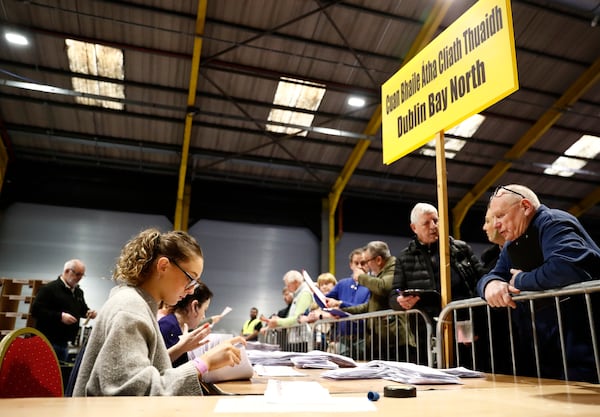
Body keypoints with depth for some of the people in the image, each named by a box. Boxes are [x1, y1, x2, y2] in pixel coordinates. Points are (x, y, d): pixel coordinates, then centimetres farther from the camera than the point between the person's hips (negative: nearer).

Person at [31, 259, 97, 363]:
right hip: (48, 342, -7)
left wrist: (88, 312, 1)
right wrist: (60, 316, -24)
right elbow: (36, 310, -17)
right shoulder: (49, 288, -10)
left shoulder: (78, 292, 14)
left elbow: (82, 309, 26)